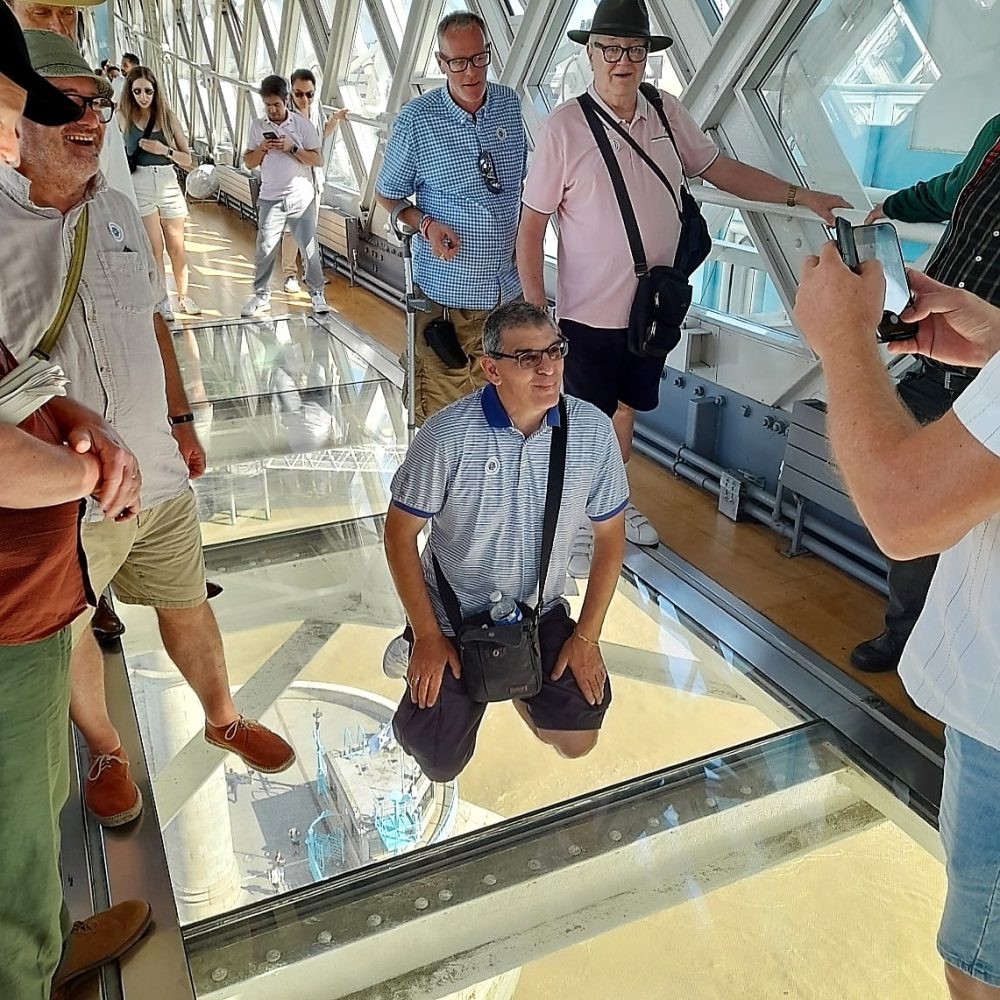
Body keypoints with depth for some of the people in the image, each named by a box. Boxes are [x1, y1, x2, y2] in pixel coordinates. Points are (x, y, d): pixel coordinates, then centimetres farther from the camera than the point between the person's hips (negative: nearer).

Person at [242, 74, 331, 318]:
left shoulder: (303, 124, -3)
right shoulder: (258, 126, 4)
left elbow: (317, 160, -5)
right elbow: (249, 162, 7)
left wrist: (292, 149, -18)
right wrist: (261, 149, -12)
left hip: (301, 197, -2)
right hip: (270, 197, 2)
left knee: (309, 246, 3)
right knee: (265, 248, 3)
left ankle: (317, 293, 16)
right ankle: (261, 296, 13)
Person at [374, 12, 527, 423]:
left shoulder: (511, 104, 3)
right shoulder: (416, 119, -8)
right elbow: (387, 194, 3)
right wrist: (425, 224, -15)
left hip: (509, 285, 4)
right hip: (449, 290, -4)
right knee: (443, 414, 0)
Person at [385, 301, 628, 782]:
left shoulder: (593, 430, -15)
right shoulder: (447, 436, -24)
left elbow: (609, 533, -3)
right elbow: (400, 531, -12)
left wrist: (587, 636, -5)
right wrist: (427, 636, -11)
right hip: (454, 616, -2)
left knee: (577, 741, -2)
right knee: (439, 764, 0)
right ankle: (419, 659, 28)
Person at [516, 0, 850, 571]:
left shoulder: (667, 113, 1)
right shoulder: (565, 126, -15)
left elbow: (721, 169, 11)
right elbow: (531, 227, -13)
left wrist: (800, 196, 5)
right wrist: (535, 312, -15)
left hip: (653, 307, 5)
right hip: (589, 313, -5)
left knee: (626, 412, 21)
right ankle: (576, 522, 29)